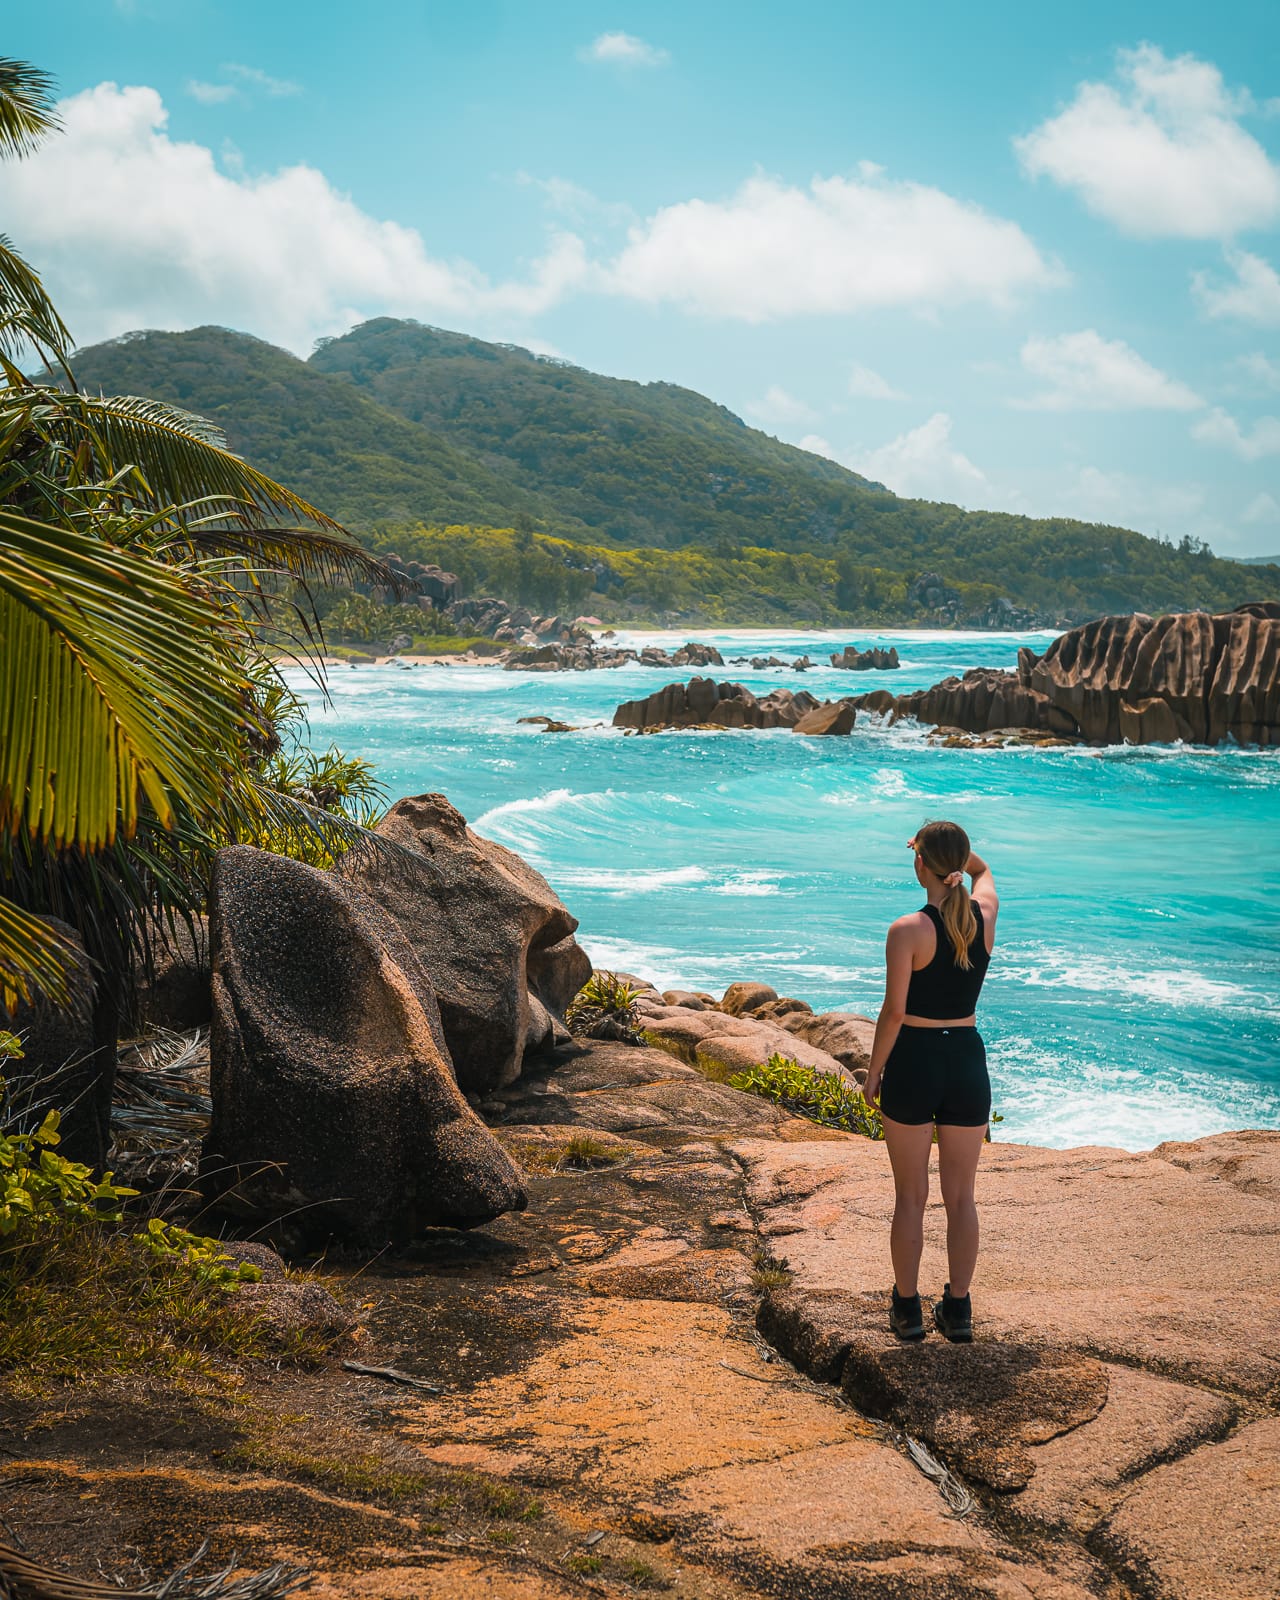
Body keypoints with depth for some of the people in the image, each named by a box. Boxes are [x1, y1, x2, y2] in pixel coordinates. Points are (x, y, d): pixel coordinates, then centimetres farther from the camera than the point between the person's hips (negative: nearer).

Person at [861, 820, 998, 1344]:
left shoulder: (908, 931, -16)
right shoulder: (985, 914, -1)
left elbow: (894, 1012, -15)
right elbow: (983, 869, 22)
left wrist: (873, 1073, -3)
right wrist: (950, 845, 5)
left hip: (913, 1063, -4)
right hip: (968, 1059, 4)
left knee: (910, 1196, 9)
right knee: (961, 1196, 13)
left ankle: (908, 1308, 18)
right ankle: (958, 1310, 18)